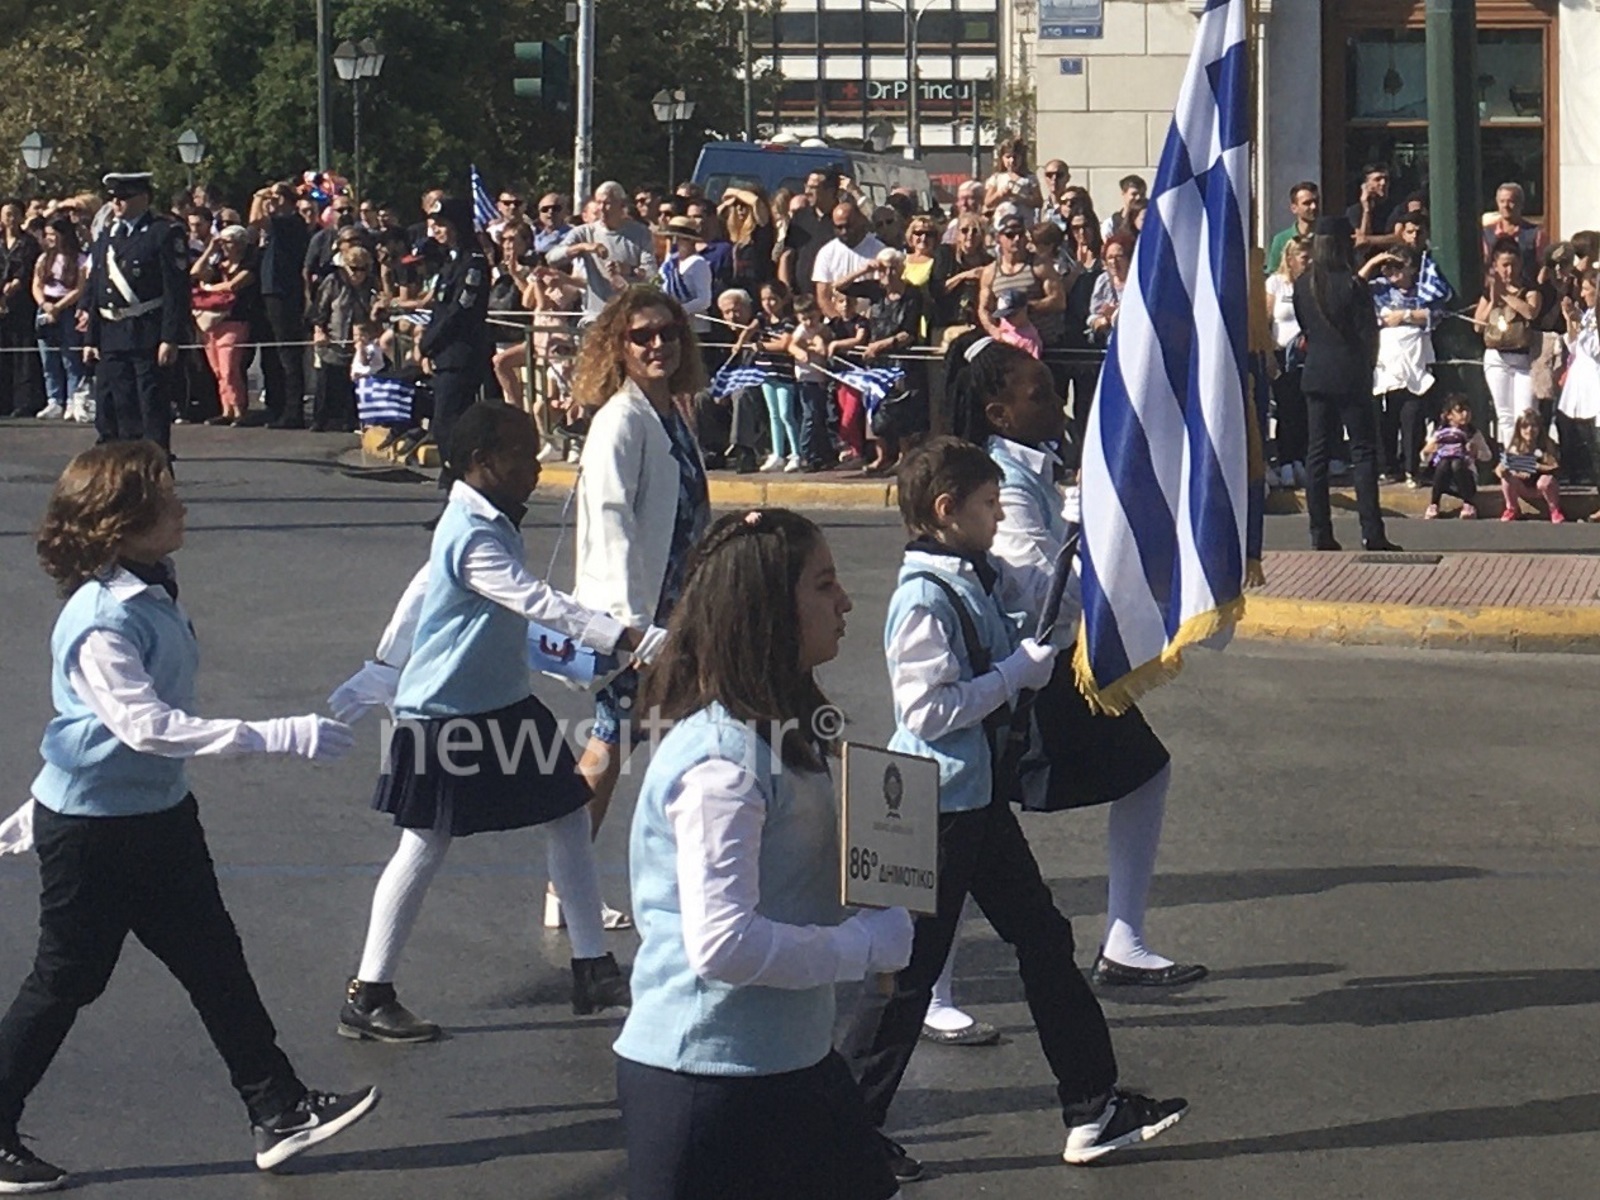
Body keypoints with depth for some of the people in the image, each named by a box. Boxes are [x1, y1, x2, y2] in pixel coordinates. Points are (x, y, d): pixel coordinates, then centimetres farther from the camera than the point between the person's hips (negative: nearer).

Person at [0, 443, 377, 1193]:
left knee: (215, 963, 12)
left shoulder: (151, 592, 2)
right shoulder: (101, 623, -27)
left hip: (158, 815, 9)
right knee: (65, 983, 3)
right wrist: (282, 738, -36)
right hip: (91, 830, -9)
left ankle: (280, 1111, 19)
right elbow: (148, 725, -35)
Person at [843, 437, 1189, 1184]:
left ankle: (1093, 1108, 20)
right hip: (939, 804, -10)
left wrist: (1034, 656, 3)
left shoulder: (974, 578, 8)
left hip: (980, 795, 10)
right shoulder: (924, 597, -20)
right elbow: (929, 709, -25)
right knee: (912, 969, -1)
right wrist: (1019, 671, -18)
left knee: (1042, 938, 13)